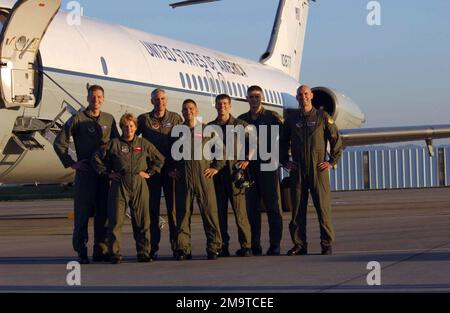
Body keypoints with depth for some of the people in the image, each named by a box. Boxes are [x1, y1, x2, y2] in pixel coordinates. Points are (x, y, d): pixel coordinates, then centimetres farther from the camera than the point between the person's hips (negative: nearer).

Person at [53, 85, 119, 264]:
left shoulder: (109, 120, 11)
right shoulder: (77, 119, -1)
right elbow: (59, 143, -2)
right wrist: (71, 163, -6)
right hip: (85, 171, -4)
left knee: (103, 211, 5)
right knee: (82, 211, -3)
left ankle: (101, 250, 12)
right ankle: (81, 251, 2)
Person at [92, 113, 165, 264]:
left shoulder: (143, 144, 9)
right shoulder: (114, 144, 4)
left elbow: (159, 159, 18)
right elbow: (97, 158, 9)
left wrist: (149, 173, 9)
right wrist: (107, 173, 3)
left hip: (140, 185, 2)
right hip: (119, 185, -1)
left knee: (142, 221, 3)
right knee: (116, 220, -4)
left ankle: (144, 253, 11)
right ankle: (115, 254, 2)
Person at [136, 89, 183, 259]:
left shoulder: (175, 118, 8)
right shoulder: (144, 119, 6)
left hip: (171, 169, 0)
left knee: (173, 207, 0)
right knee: (152, 208, 2)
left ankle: (176, 245, 5)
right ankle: (153, 247, 6)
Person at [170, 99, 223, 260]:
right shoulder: (177, 131, 13)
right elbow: (170, 153, 23)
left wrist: (216, 167, 5)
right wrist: (171, 169, 12)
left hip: (204, 176, -1)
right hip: (183, 178, 1)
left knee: (210, 212, -3)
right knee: (183, 213, 0)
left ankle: (214, 247, 2)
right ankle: (182, 248, 4)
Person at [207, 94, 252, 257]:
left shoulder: (240, 125, 8)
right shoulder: (209, 127, 14)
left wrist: (246, 160, -1)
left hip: (236, 170, -2)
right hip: (216, 172, 3)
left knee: (240, 210, -8)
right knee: (220, 210, 2)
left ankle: (245, 245, -4)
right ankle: (222, 246, 7)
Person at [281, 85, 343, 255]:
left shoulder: (323, 117, 3)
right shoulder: (291, 120, 11)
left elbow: (336, 140, 6)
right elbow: (283, 142, 23)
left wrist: (332, 161, 0)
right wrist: (284, 161, 12)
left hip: (318, 169, -3)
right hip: (297, 170, 3)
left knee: (323, 207, -4)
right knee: (297, 209, 3)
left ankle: (327, 244, 3)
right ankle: (299, 244, 9)